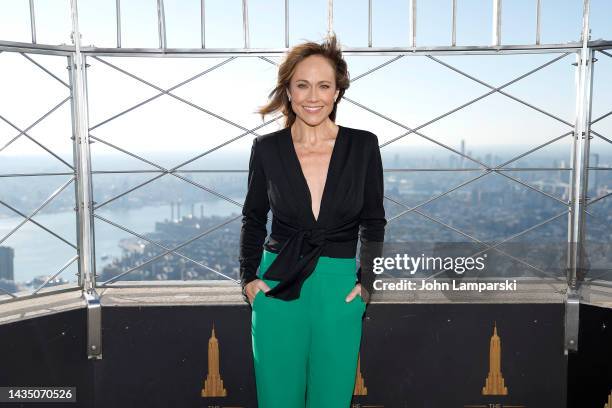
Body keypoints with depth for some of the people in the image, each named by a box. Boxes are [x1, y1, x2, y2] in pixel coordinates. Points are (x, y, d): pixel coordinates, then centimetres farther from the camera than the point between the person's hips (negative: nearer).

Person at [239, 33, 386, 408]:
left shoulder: (363, 145, -4)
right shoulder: (267, 148, -2)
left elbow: (373, 222, 5)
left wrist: (366, 282, -2)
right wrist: (249, 277, 3)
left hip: (340, 288, 0)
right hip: (277, 287, 1)